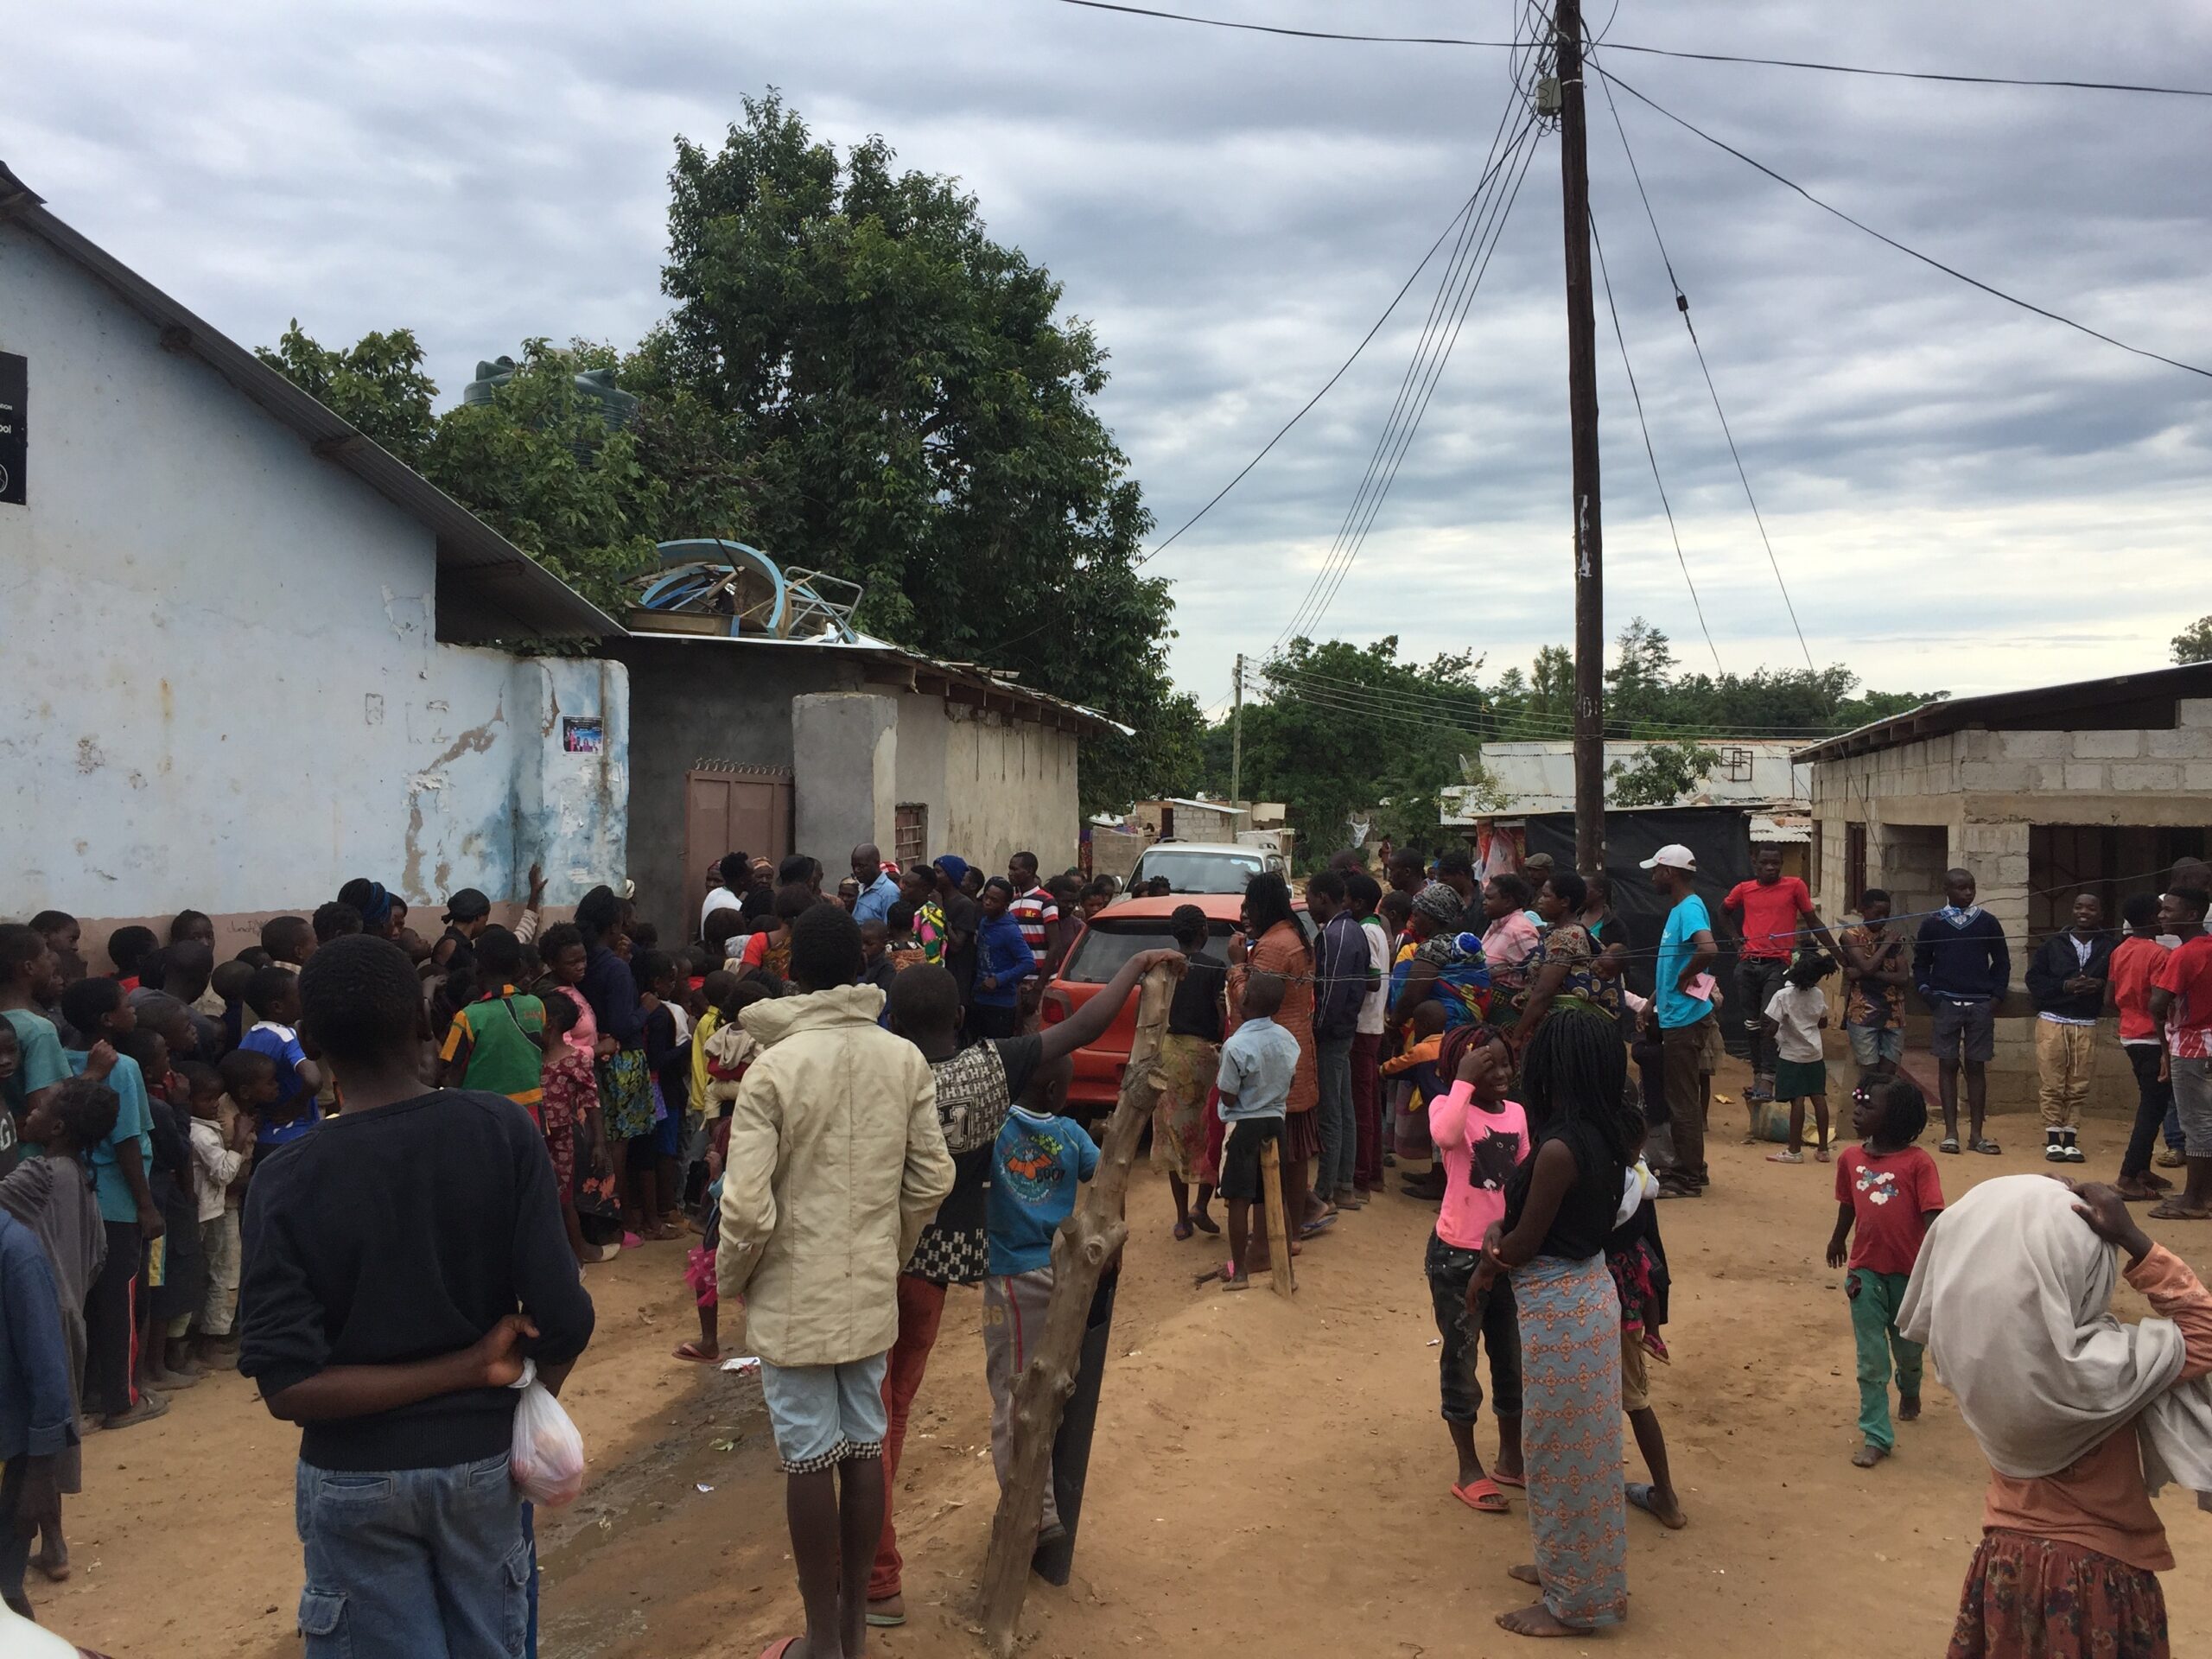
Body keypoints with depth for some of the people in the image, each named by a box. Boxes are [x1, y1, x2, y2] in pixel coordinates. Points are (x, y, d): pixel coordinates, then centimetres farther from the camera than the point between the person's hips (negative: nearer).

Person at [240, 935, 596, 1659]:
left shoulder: (286, 1178, -14)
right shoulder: (501, 1129, -14)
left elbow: (288, 1387, -19)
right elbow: (563, 1319, -15)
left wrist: (471, 1364, -13)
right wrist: (524, 1411, 5)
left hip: (356, 1479, -1)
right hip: (482, 1461, 1)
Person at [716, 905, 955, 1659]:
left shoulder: (774, 1067, -17)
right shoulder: (906, 1060, -3)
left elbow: (747, 1207, -19)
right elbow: (933, 1179, 2)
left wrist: (729, 1281, 0)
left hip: (795, 1297, -4)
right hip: (872, 1292, 4)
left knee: (809, 1459, 6)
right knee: (864, 1447, 15)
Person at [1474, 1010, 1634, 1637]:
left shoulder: (1560, 1148, -27)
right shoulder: (1606, 1136, 1)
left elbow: (1523, 1244, -16)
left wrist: (1488, 1260, 3)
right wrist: (1502, 1239, 3)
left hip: (1559, 1307, -9)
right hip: (1588, 1291, 9)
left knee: (1562, 1450, 5)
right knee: (1577, 1445, 21)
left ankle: (1573, 1601, 19)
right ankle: (1569, 1568, 37)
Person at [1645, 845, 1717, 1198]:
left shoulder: (1690, 909, -18)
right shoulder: (1678, 909, 14)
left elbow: (1708, 950, -36)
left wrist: (1685, 977, -21)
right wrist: (1653, 1002, 22)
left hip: (1685, 1019, -10)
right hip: (1675, 1017, 10)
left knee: (1683, 1100, -3)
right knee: (1679, 1096, 17)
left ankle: (1688, 1178, 5)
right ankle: (1686, 1166, 26)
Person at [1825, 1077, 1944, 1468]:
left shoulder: (1918, 1163, -15)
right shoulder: (1851, 1158, -2)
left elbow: (1932, 1217, -17)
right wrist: (1838, 1240, 29)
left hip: (1908, 1273, -2)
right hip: (1865, 1272, 2)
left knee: (1908, 1347, 20)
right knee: (1871, 1361, 4)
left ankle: (1909, 1390, 52)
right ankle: (1875, 1436, 12)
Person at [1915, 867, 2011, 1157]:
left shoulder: (1987, 922, 5)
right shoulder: (1933, 924, 4)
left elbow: (2002, 961, 11)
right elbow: (1920, 963, 10)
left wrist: (1996, 994, 0)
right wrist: (1926, 990, -4)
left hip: (1980, 1004, 1)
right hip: (1946, 1003, -1)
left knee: (1976, 1066, 4)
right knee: (1948, 1065, 1)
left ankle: (1976, 1134, 8)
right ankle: (1950, 1132, 5)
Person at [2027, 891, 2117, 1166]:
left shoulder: (2111, 947, 3)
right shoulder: (2053, 944, 6)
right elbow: (2034, 979, 2)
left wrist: (2101, 984, -17)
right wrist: (2064, 986, -11)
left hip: (2086, 1025, 0)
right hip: (2052, 1021, 0)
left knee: (2078, 1087, 0)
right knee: (2053, 1086, 0)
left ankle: (2070, 1140, 8)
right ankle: (2053, 1140, 6)